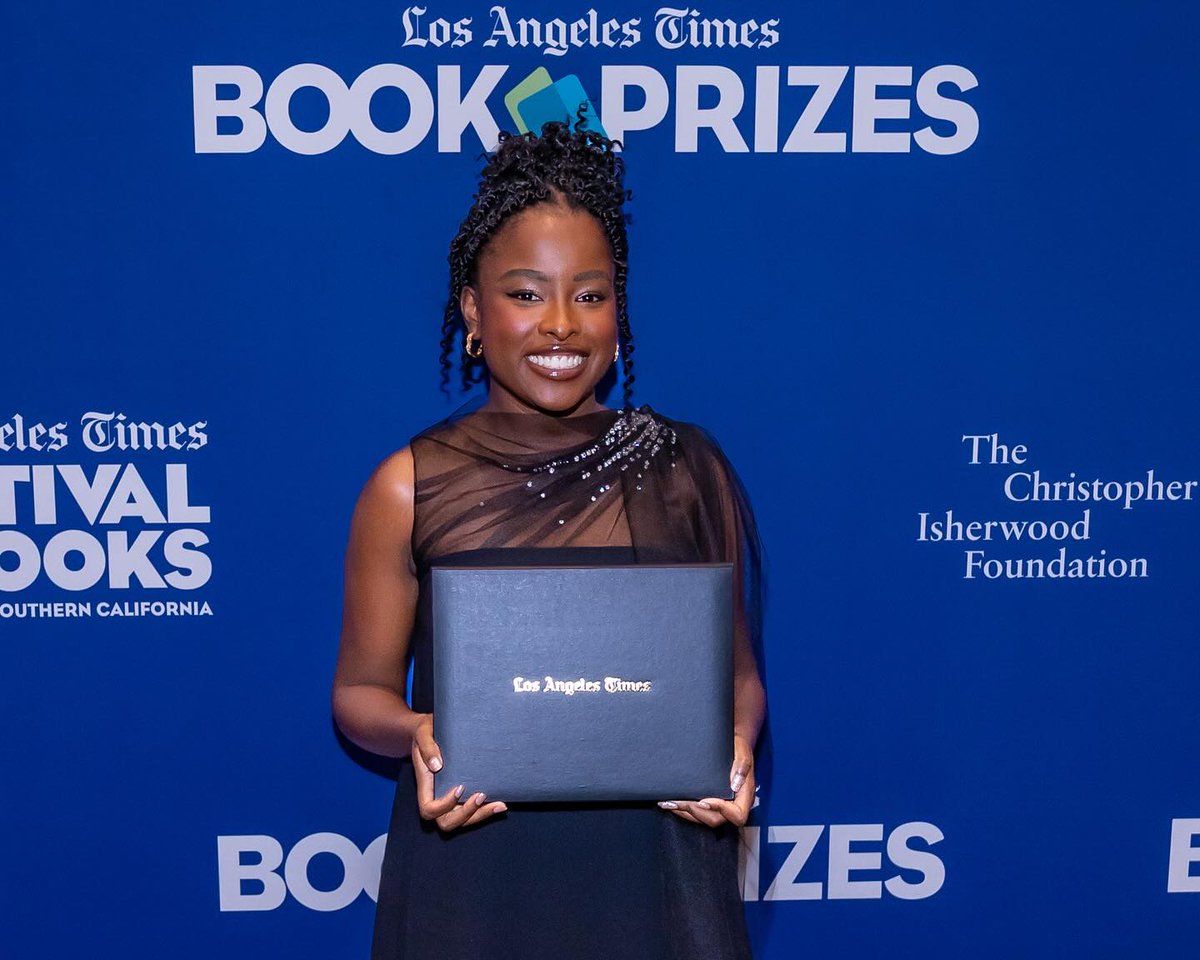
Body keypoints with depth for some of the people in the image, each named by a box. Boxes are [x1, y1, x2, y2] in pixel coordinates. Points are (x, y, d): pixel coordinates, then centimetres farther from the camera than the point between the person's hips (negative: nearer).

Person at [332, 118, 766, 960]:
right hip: (471, 870, -1)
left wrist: (735, 741, -15)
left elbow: (736, 668, 5)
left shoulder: (686, 469, -3)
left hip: (652, 868, 1)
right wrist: (416, 733, -19)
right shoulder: (409, 488, -6)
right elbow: (362, 688, 1)